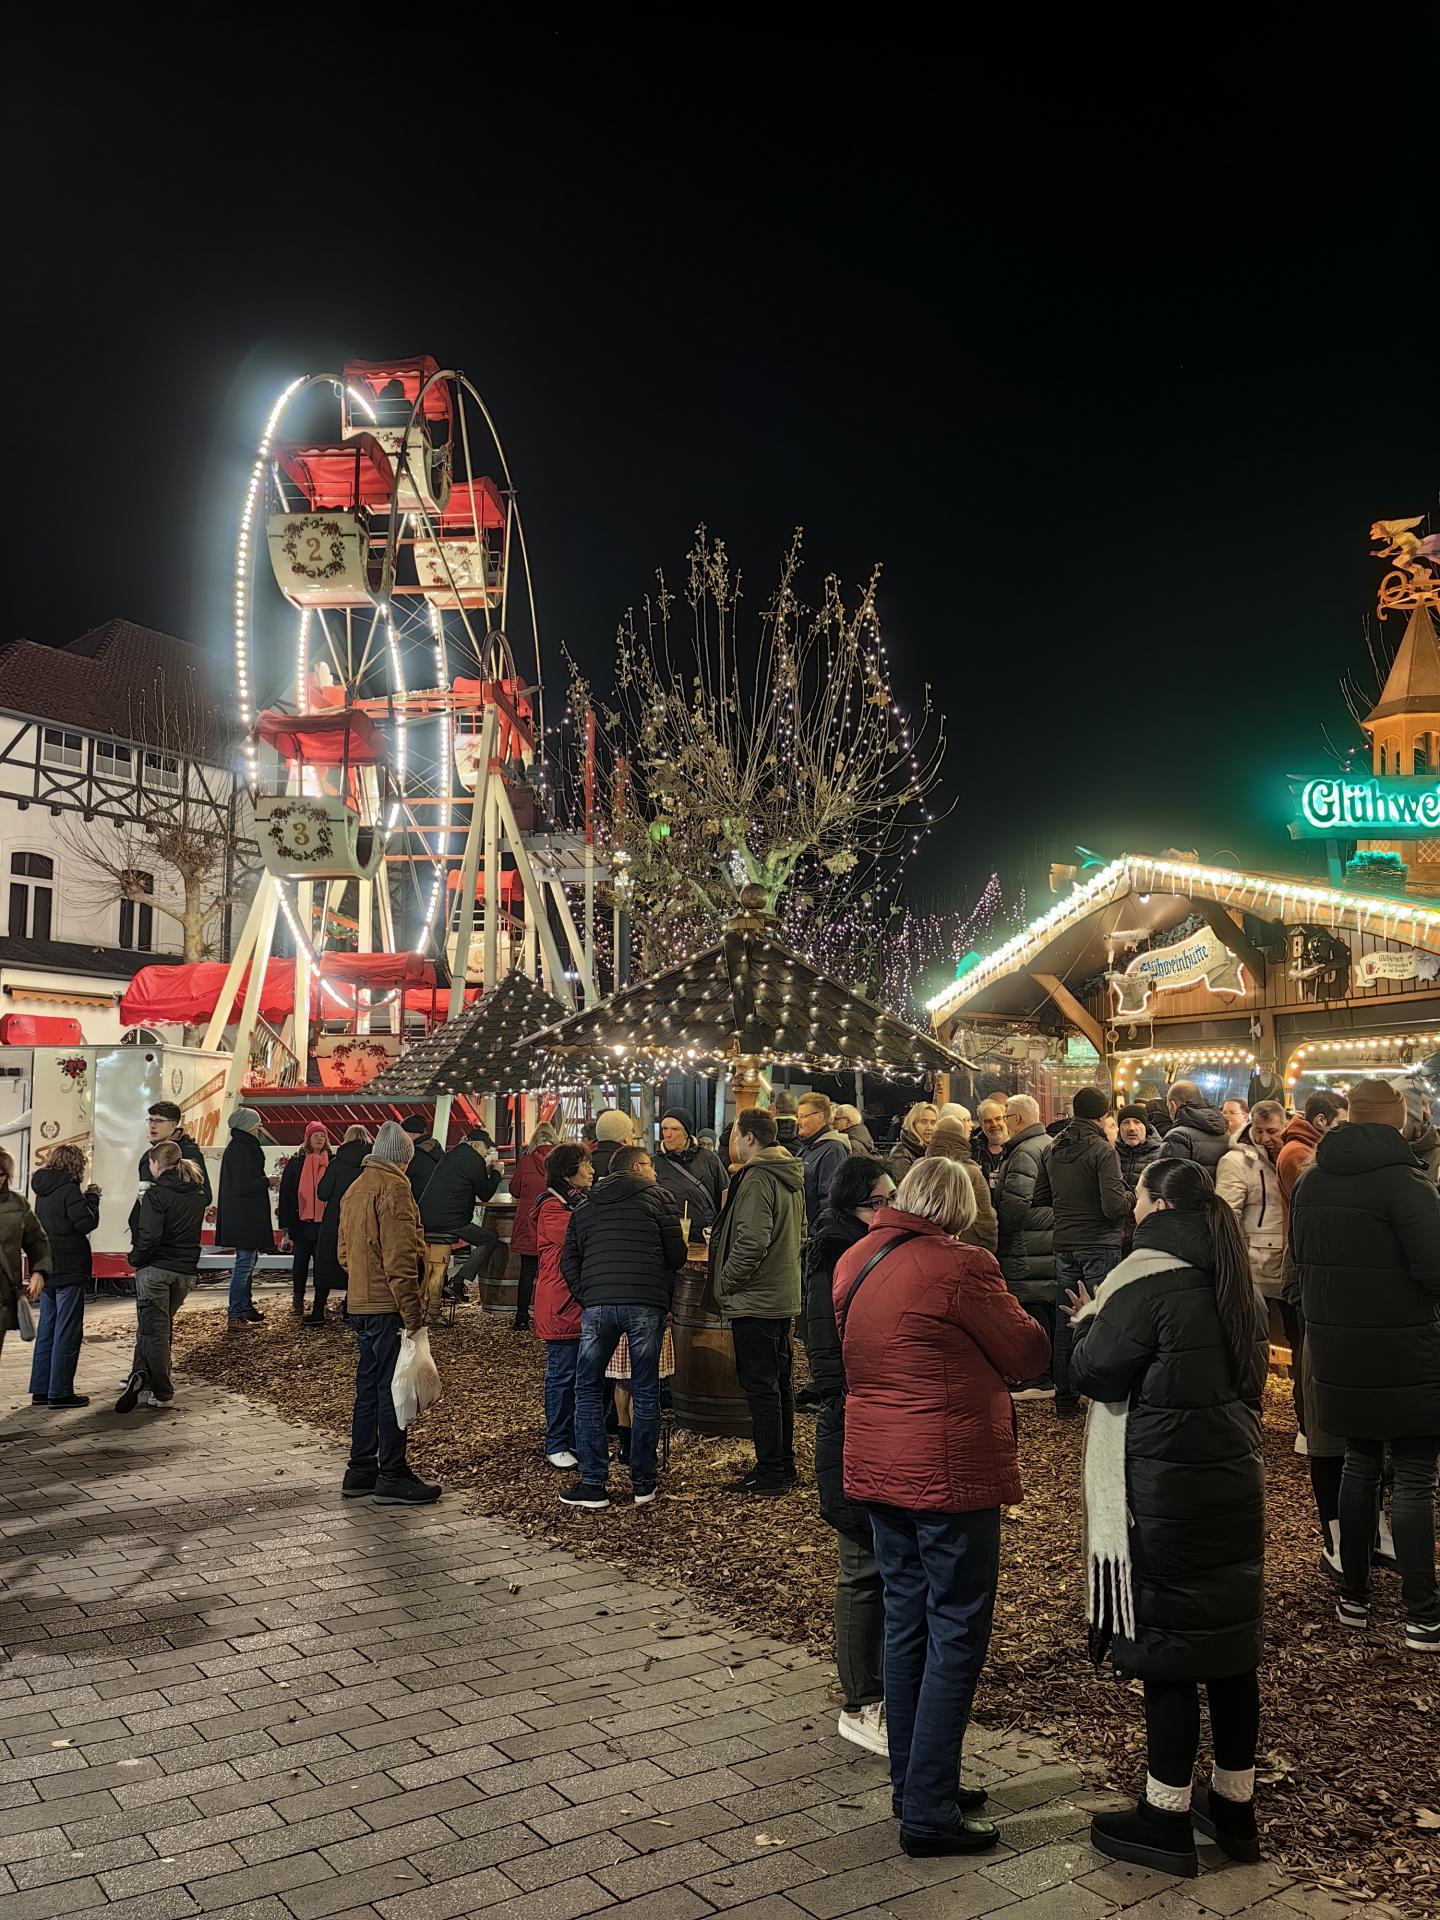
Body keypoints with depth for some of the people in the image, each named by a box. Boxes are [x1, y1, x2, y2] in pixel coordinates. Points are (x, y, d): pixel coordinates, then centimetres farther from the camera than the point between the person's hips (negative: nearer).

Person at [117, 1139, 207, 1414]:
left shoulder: (156, 1194, -13)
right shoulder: (198, 1194, 9)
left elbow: (149, 1237, -18)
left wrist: (135, 1258, -4)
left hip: (155, 1268, -5)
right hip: (186, 1271, 5)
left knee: (153, 1328, 1)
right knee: (162, 1326, 15)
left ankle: (162, 1393, -4)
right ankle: (142, 1377, 4)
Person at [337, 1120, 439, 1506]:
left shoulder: (354, 1189, 16)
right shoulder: (394, 1188, -14)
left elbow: (345, 1252, 21)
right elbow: (400, 1259, -20)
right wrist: (412, 1313, -18)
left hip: (360, 1304, 9)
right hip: (388, 1306, -9)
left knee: (368, 1387, 15)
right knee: (393, 1389, -2)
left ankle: (360, 1470, 22)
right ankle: (392, 1477, 3)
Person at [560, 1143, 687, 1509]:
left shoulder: (585, 1208, 21)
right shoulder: (657, 1197, 11)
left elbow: (568, 1260, 11)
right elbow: (677, 1256, 8)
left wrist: (586, 1298, 14)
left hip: (597, 1304, 2)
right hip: (646, 1304, -2)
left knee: (588, 1391, 12)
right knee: (645, 1393, 9)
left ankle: (593, 1485, 9)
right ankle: (643, 1484, 15)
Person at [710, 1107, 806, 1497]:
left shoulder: (757, 1179, -18)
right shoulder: (791, 1177, 11)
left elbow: (752, 1241, -25)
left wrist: (725, 1285, -15)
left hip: (755, 1301, -10)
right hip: (784, 1297, 10)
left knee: (760, 1388, -2)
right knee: (779, 1384, 16)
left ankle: (769, 1476, 3)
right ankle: (784, 1467, 25)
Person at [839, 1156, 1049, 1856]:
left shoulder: (855, 1261, 5)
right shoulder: (959, 1266, -19)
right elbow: (1027, 1355, -9)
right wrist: (1017, 1316, 8)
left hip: (877, 1469, 8)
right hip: (951, 1473, -8)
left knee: (906, 1625, 16)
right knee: (956, 1635, 2)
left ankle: (914, 1784, 27)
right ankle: (929, 1811, 6)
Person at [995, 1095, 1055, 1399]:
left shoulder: (1024, 1153, -16)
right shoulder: (1052, 1146, 17)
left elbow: (1014, 1202, -20)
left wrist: (998, 1234, -6)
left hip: (1028, 1248, -10)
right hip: (1054, 1241, 10)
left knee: (1031, 1309, -5)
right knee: (1053, 1310, 14)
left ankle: (1039, 1379, -3)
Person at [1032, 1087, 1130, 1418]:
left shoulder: (1053, 1151, 6)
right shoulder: (1103, 1151, -14)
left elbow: (1039, 1198, 13)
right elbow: (1114, 1206, -20)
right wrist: (1131, 1198, 0)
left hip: (1064, 1247, 6)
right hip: (1099, 1247, -6)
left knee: (1065, 1326, 11)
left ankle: (1065, 1401, 19)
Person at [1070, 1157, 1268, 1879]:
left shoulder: (1149, 1279, -18)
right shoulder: (1235, 1283, 8)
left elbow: (1096, 1373, -16)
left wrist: (1087, 1322, 4)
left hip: (1164, 1488, -8)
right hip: (1234, 1479, 8)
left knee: (1165, 1639, 3)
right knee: (1230, 1635, 15)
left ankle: (1167, 1819, 13)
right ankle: (1235, 1805, 28)